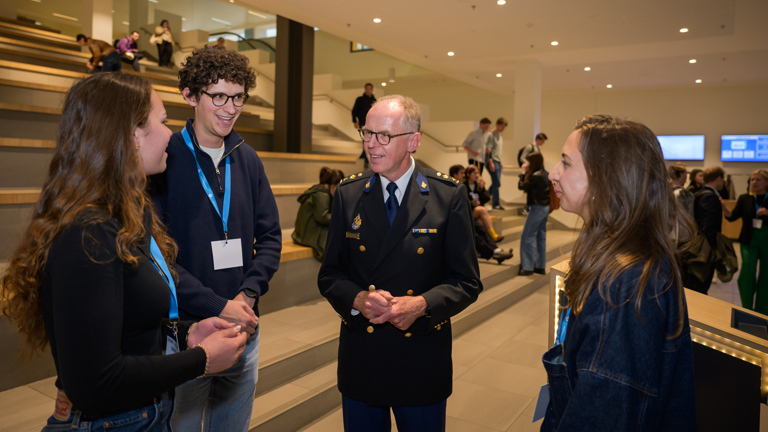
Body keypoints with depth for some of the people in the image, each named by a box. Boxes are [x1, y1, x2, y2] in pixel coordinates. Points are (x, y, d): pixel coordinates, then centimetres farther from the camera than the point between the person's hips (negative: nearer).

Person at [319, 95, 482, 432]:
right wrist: (358, 299, -18)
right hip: (359, 361, 2)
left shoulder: (449, 195, -8)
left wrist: (422, 304, -22)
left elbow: (467, 283, -5)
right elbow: (329, 275, 2)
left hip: (422, 363, -2)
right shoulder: (348, 193, -1)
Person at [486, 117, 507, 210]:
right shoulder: (491, 135, -7)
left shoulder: (500, 136, 19)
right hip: (493, 161, -9)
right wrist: (491, 163, -19)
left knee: (496, 183, 9)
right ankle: (496, 204, -3)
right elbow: (488, 149, -14)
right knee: (497, 183, -9)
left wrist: (500, 162, 19)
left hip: (498, 161, 9)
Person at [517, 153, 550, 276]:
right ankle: (540, 266, 19)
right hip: (545, 207, 9)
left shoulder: (535, 176, -18)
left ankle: (527, 267, 0)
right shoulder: (546, 174, 8)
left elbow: (521, 186, -10)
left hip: (537, 208, -9)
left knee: (527, 236, -3)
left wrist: (523, 172, -2)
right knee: (541, 236, 13)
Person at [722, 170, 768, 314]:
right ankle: (747, 308, 1)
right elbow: (732, 216, -8)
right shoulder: (745, 199, 1)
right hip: (749, 241, 0)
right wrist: (723, 206, -26)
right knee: (747, 271, -11)